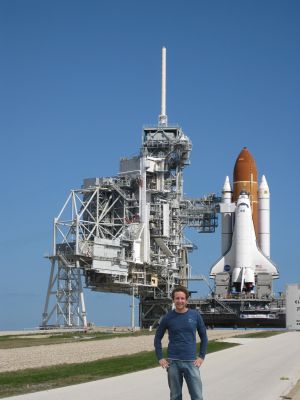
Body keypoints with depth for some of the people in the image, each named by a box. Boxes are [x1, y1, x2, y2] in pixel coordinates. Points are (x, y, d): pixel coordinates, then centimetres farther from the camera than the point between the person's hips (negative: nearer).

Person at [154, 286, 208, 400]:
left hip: (191, 362, 0)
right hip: (173, 362, 0)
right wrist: (160, 358, 2)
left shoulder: (195, 315, 1)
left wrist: (201, 357, 2)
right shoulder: (167, 317, 0)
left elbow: (203, 337, 9)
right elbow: (158, 338, 9)